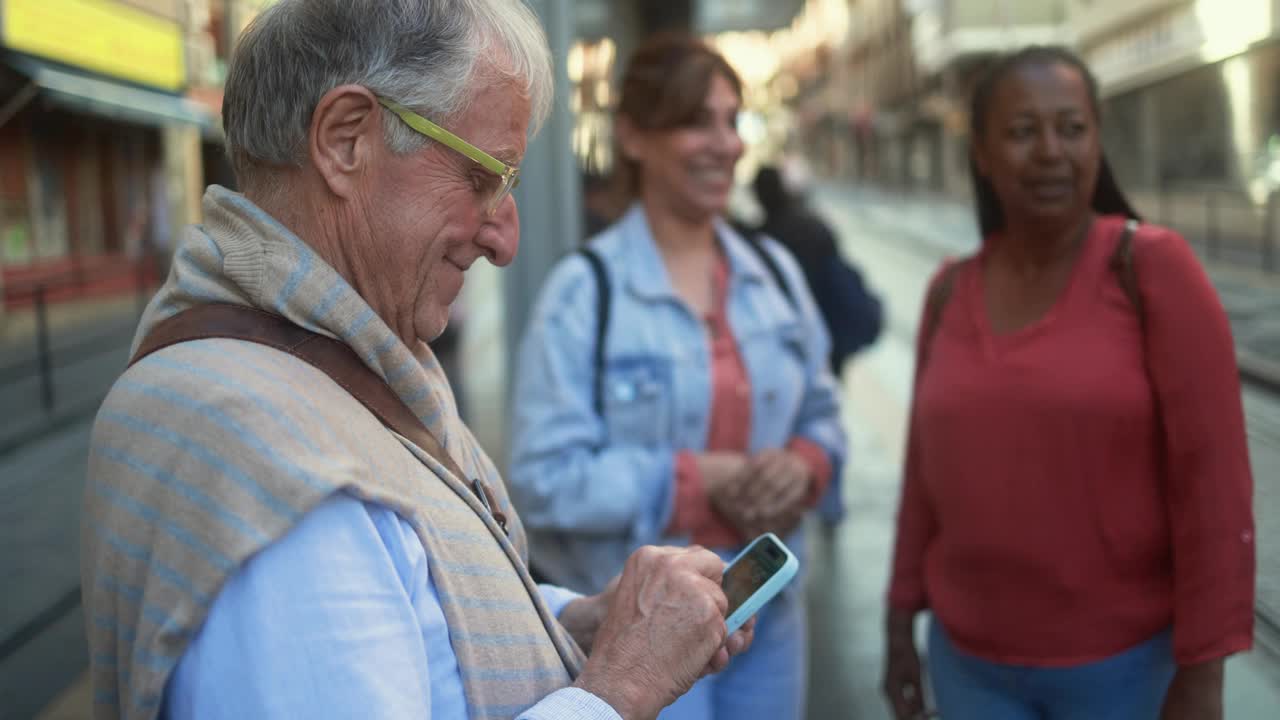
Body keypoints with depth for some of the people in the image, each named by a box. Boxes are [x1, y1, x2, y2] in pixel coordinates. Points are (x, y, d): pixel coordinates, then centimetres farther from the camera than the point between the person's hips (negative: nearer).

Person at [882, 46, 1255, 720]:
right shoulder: (950, 292, 1)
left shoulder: (1152, 265, -12)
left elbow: (1213, 477, -14)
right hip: (970, 659, 4)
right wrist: (902, 621, 10)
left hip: (1124, 661, -3)